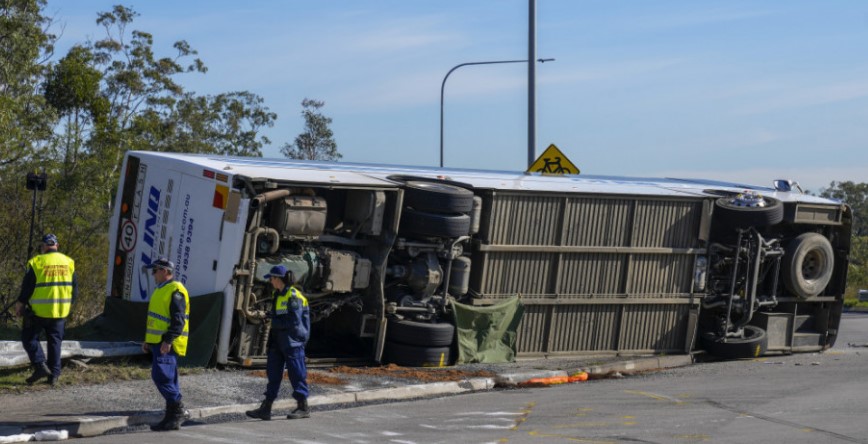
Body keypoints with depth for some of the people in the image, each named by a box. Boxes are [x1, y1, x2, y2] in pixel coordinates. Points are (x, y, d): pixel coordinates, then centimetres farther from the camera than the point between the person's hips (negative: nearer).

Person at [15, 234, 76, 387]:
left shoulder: (36, 263, -10)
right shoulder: (68, 262, 5)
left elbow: (27, 288, -7)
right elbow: (74, 289, 10)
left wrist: (20, 304, 8)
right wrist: (68, 304, 24)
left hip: (38, 311, -4)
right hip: (60, 311, 4)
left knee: (29, 337, 10)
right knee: (55, 341, 13)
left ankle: (40, 366, -6)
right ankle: (54, 374, 10)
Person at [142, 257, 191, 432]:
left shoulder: (175, 291, -12)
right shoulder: (160, 290, 20)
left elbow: (178, 319, -20)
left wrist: (168, 341, -25)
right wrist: (147, 340, 23)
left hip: (166, 345, -10)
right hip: (158, 343, 10)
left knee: (161, 376, -16)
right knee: (167, 378, 10)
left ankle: (179, 409, -10)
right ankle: (173, 417, 13)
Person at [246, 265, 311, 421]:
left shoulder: (293, 296, -14)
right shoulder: (278, 295, 14)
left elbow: (295, 321, -19)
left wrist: (276, 323, -10)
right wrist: (270, 341, 16)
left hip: (292, 341, -9)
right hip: (278, 340, 9)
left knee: (296, 373, -2)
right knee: (273, 372, 6)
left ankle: (303, 408, 6)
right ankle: (266, 409, 7)